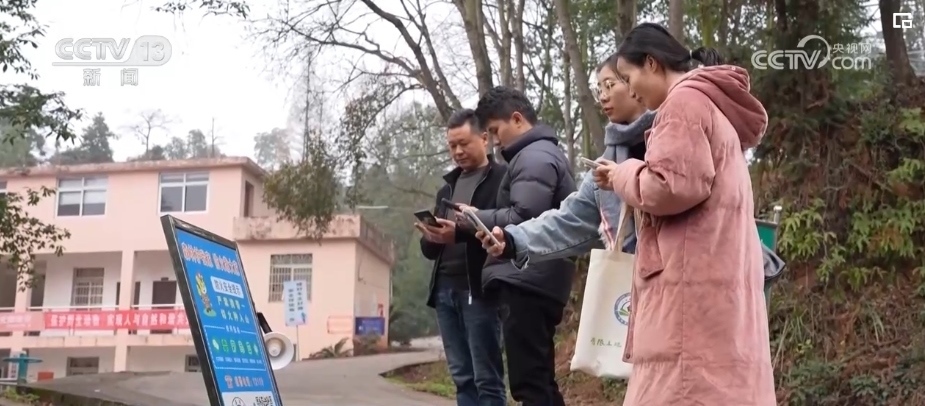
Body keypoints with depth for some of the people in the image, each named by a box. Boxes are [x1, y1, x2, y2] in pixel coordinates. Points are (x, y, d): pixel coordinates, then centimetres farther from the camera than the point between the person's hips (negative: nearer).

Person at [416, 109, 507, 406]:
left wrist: (459, 234, -24)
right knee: (462, 378, 8)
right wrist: (431, 238, -3)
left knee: (487, 379, -5)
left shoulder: (502, 178, 1)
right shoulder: (447, 188, 22)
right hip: (445, 290, 7)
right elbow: (429, 249, 20)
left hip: (479, 289, -7)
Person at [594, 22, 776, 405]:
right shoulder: (711, 103, 25)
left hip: (695, 284, -10)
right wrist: (625, 178, 15)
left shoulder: (685, 100, -6)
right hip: (710, 281, 10)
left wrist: (624, 174, 0)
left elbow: (673, 186, -17)